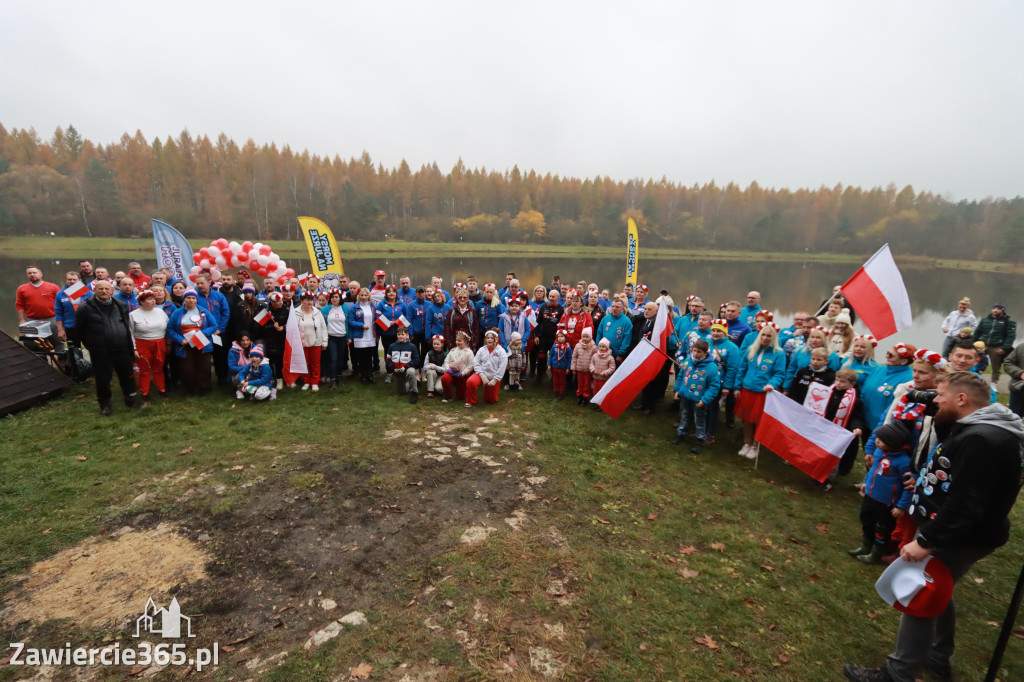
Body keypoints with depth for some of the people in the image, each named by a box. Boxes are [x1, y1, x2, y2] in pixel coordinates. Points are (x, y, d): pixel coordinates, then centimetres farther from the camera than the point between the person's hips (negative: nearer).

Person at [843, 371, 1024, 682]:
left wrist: (926, 541, -27)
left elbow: (965, 506, -30)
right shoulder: (978, 430, 7)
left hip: (958, 539, -10)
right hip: (952, 533, 10)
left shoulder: (980, 440, -27)